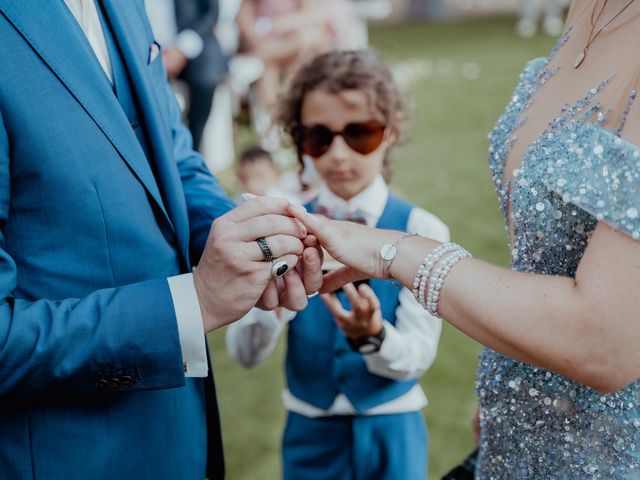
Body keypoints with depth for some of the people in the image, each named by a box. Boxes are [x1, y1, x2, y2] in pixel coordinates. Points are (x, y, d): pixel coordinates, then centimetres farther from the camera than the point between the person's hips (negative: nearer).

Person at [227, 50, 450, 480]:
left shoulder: (420, 230, -12)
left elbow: (418, 356, -13)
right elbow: (245, 354, -12)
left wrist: (372, 336, -33)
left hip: (390, 431, -1)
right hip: (310, 431, 2)